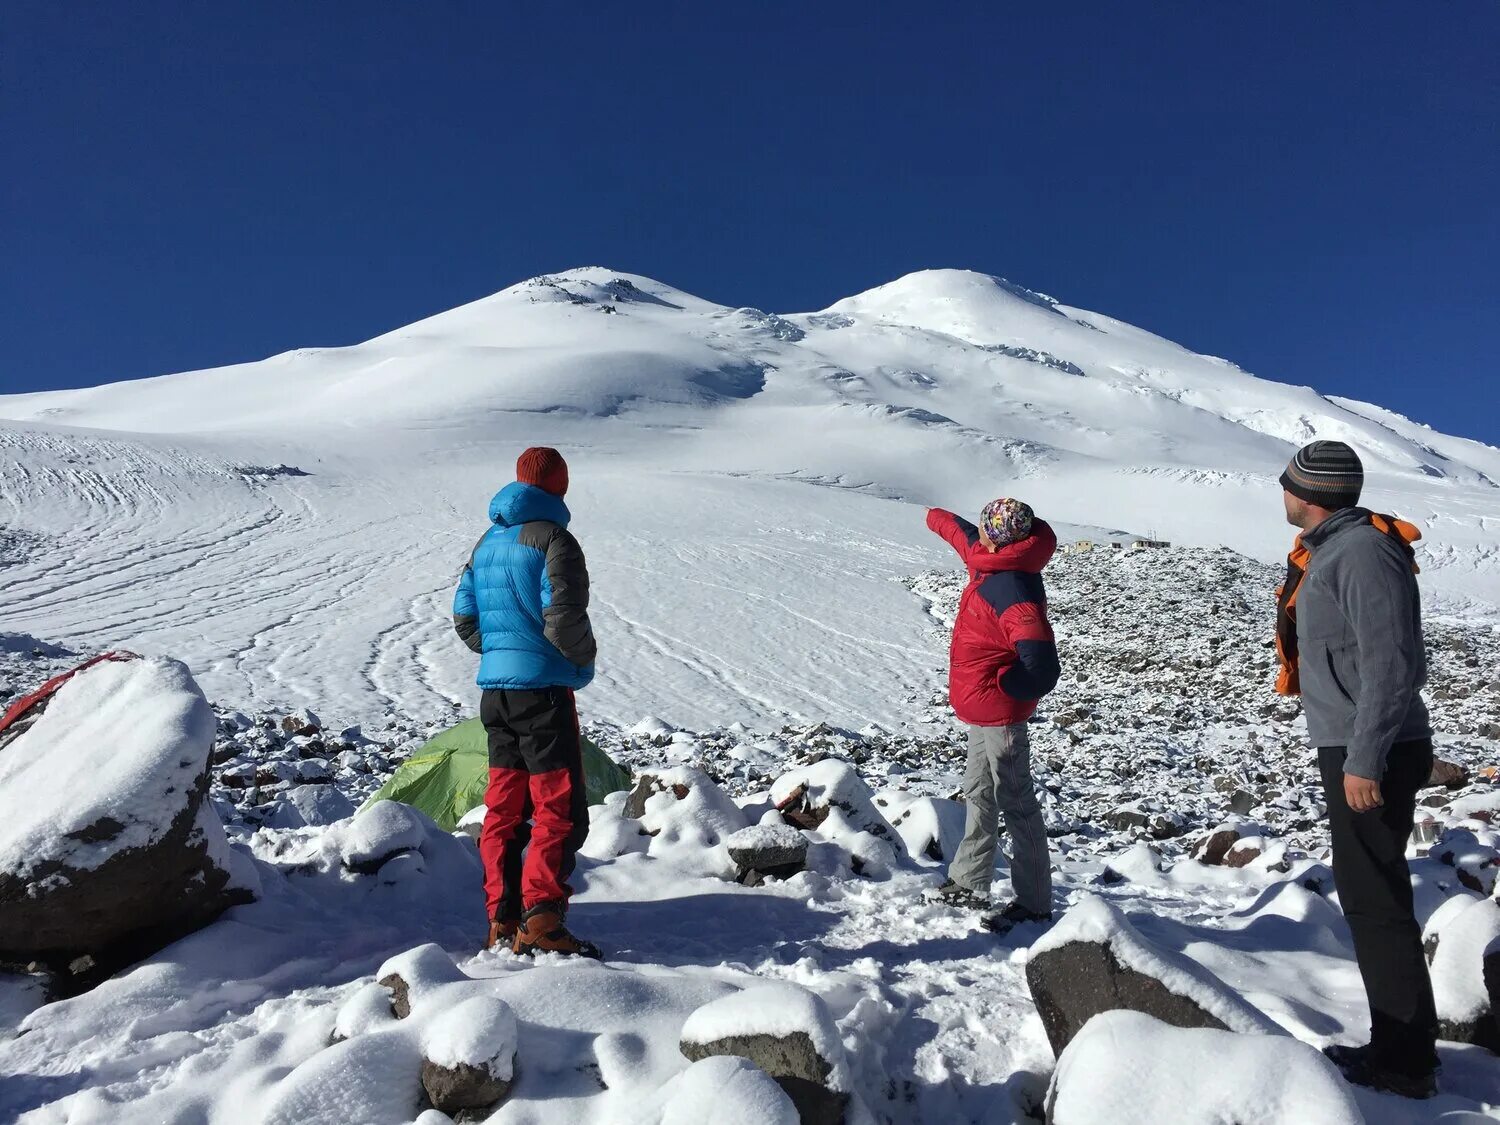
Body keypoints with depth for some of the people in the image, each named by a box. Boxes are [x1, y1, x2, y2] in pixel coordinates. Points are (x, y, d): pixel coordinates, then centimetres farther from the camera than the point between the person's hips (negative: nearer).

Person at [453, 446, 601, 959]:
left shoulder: (486, 542, 14)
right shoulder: (552, 539, -11)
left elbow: (463, 617, 15)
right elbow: (563, 618, -20)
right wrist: (584, 660, -2)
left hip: (494, 691, 8)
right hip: (543, 690, -8)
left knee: (504, 807, 12)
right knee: (559, 808, -3)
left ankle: (502, 922, 16)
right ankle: (540, 922, -8)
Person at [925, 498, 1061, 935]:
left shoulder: (1013, 590, -28)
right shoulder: (992, 559, 1)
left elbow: (1041, 669, -34)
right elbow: (965, 537, 26)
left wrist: (999, 689, -18)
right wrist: (940, 519, 44)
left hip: (998, 712, -11)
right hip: (983, 709, 11)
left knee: (1015, 803, -1)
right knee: (978, 791, 20)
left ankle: (1033, 903, 10)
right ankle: (969, 883, 34)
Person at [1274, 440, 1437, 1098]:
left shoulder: (1362, 550, -17)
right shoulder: (1332, 550, 14)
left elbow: (1392, 665, -23)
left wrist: (1365, 760, -23)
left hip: (1372, 755, -10)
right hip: (1353, 751, 10)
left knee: (1374, 900, -4)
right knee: (1366, 894, 15)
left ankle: (1404, 1065, 7)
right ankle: (1398, 1045, 25)